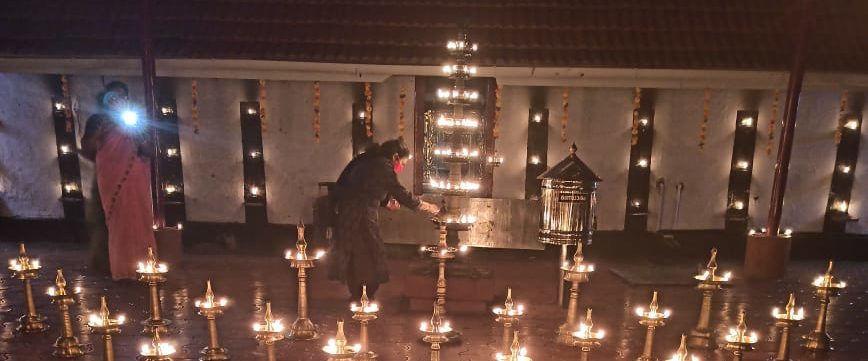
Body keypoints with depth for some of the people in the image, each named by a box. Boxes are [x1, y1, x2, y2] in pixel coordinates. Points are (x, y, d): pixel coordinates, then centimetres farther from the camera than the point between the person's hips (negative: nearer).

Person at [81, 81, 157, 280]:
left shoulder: (133, 121, 18)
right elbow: (86, 149, -1)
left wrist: (138, 136, -2)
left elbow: (147, 151, 12)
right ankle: (123, 269, -2)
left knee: (141, 221, 0)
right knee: (119, 222, -4)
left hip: (136, 178, 3)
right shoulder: (99, 120, 7)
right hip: (113, 177, -3)